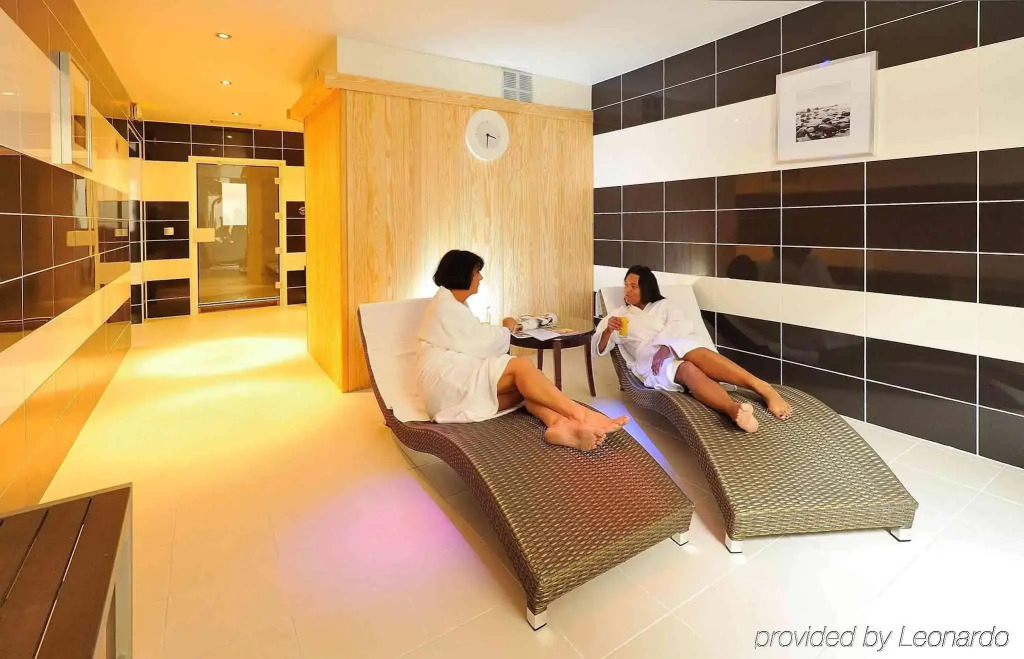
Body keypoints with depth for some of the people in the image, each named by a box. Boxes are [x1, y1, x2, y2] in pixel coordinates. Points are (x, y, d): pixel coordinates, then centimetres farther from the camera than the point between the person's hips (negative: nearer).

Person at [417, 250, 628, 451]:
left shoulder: (455, 304, 26)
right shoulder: (444, 305, -6)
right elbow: (480, 344, -10)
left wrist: (499, 332, 0)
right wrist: (506, 329, 7)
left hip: (462, 380, 9)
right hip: (447, 380, -9)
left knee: (525, 386, -18)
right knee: (522, 366, -26)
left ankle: (558, 423, -48)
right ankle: (581, 415, -34)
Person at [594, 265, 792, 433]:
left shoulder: (663, 305, 26)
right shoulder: (618, 315, 25)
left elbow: (681, 325, 4)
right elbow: (599, 349, 14)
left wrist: (665, 347, -17)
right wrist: (608, 330, -9)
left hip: (678, 348, 2)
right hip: (649, 362, -2)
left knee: (694, 354, -38)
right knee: (688, 369, -37)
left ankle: (763, 388, -48)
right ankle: (732, 409, -66)